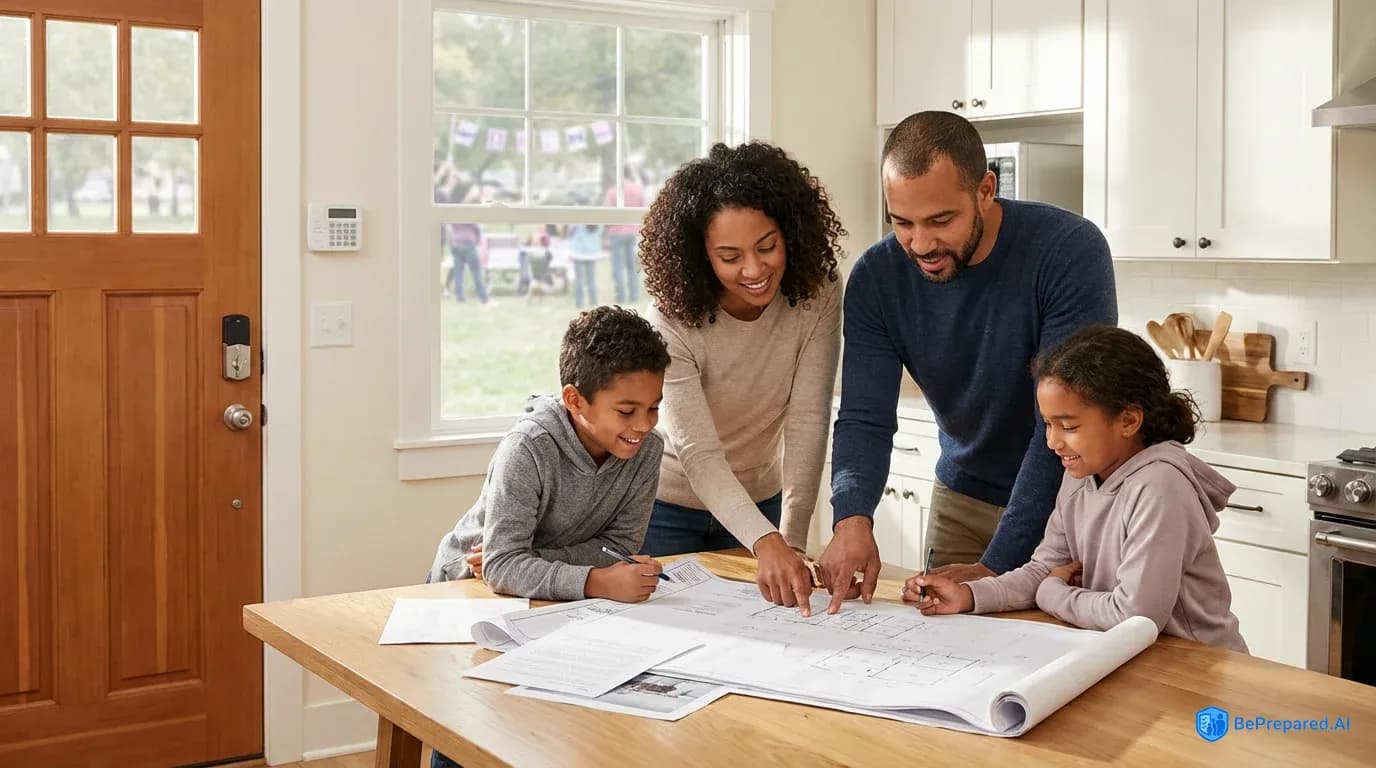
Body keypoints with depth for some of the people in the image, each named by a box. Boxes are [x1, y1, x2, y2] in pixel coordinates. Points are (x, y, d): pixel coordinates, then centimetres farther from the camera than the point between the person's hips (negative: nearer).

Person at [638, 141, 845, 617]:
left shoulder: (816, 297, -20)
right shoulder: (673, 321, -27)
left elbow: (807, 423, -24)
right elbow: (699, 453, -33)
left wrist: (792, 539, -34)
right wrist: (766, 542, -47)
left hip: (763, 501, 3)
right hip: (671, 508, -2)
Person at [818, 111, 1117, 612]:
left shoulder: (1072, 251, -26)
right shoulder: (876, 278, -13)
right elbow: (864, 419, -14)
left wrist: (998, 564, -32)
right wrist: (852, 517, -35)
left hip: (1069, 501, -3)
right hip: (964, 499, 3)